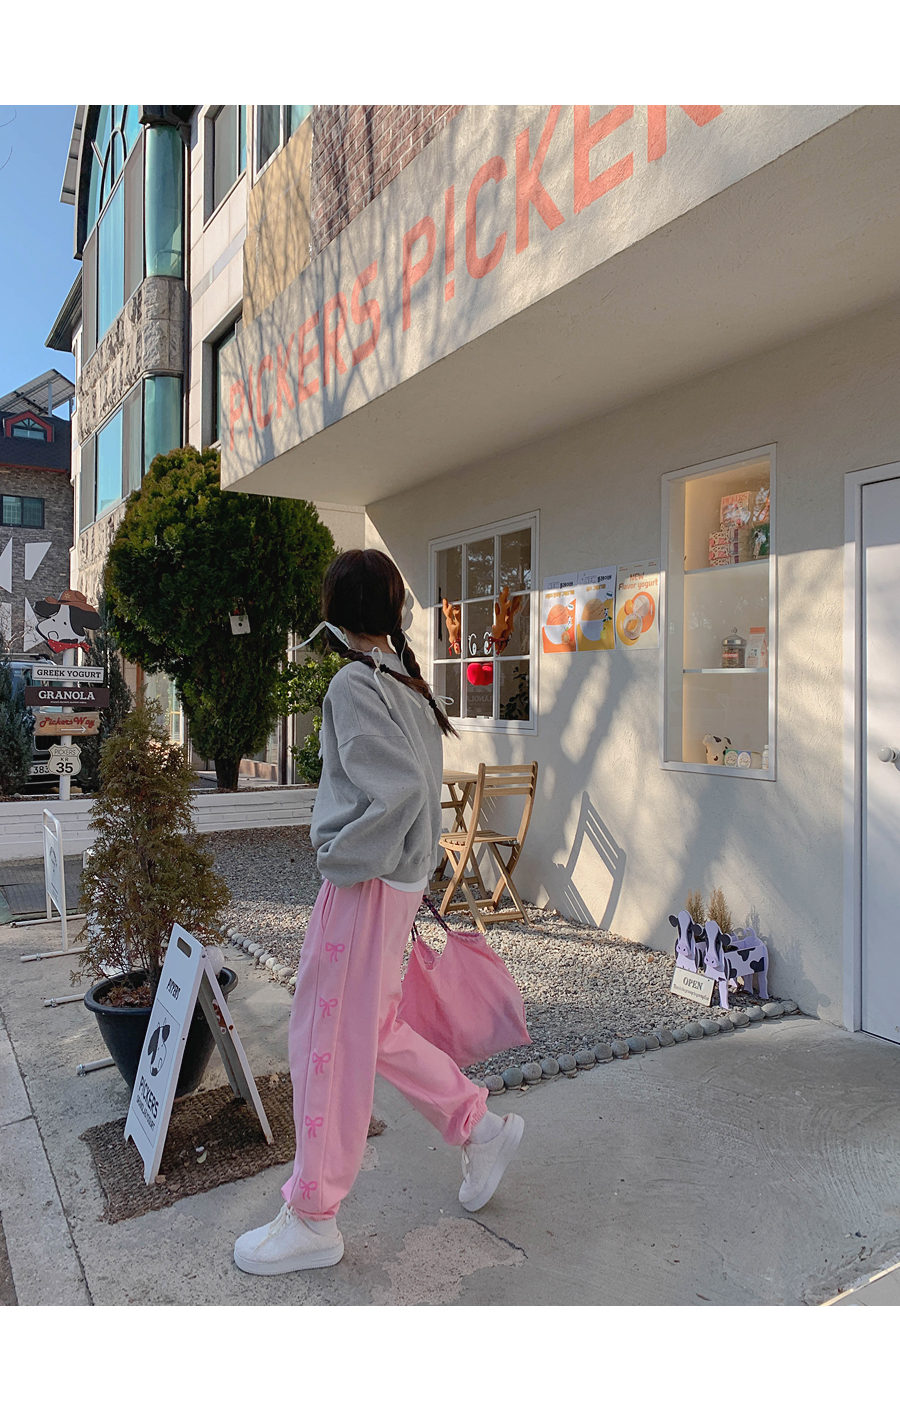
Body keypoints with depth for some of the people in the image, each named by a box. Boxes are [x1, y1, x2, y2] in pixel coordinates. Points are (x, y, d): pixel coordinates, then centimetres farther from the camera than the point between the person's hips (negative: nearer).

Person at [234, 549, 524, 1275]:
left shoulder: (355, 684, -17)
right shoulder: (407, 681, 10)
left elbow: (400, 788, -26)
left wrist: (346, 858, -15)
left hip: (365, 885, -9)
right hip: (399, 876, 9)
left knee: (329, 1037, 4)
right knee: (373, 1028, 22)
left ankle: (312, 1220, 20)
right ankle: (482, 1127, 33)